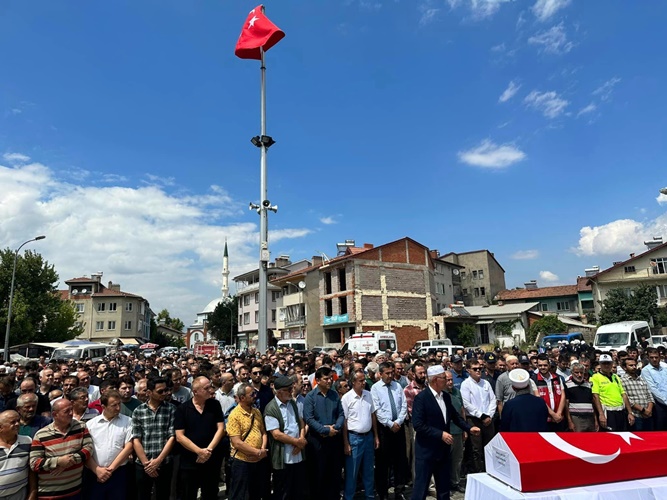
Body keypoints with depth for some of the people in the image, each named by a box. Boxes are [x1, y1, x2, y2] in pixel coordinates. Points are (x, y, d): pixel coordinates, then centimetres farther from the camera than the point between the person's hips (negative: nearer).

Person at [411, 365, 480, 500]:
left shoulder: (446, 396, 5)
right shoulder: (421, 397, -18)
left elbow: (455, 416, 16)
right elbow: (418, 424, -22)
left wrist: (469, 428, 2)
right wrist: (440, 434, -23)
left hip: (443, 449, 7)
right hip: (426, 450, -7)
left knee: (444, 487, 17)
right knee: (421, 486, 4)